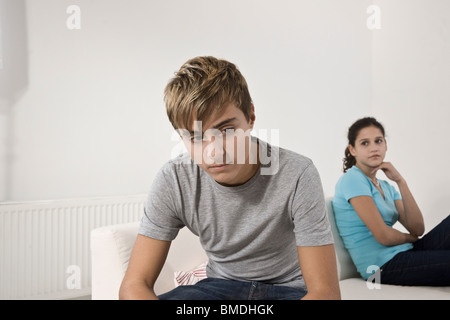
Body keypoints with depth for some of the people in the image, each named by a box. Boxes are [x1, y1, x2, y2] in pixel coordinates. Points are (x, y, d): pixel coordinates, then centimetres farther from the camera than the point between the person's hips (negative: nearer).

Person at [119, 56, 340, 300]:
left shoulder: (297, 175, -24)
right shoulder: (173, 181, -17)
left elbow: (325, 291, -24)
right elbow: (134, 284, -16)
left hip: (287, 287, -1)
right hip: (221, 284, 2)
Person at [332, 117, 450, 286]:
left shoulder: (386, 187, 16)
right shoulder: (352, 179, -9)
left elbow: (417, 229, 1)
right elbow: (384, 236, -16)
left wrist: (400, 181, -4)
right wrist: (410, 238, 5)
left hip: (404, 254, 8)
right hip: (384, 266, -8)